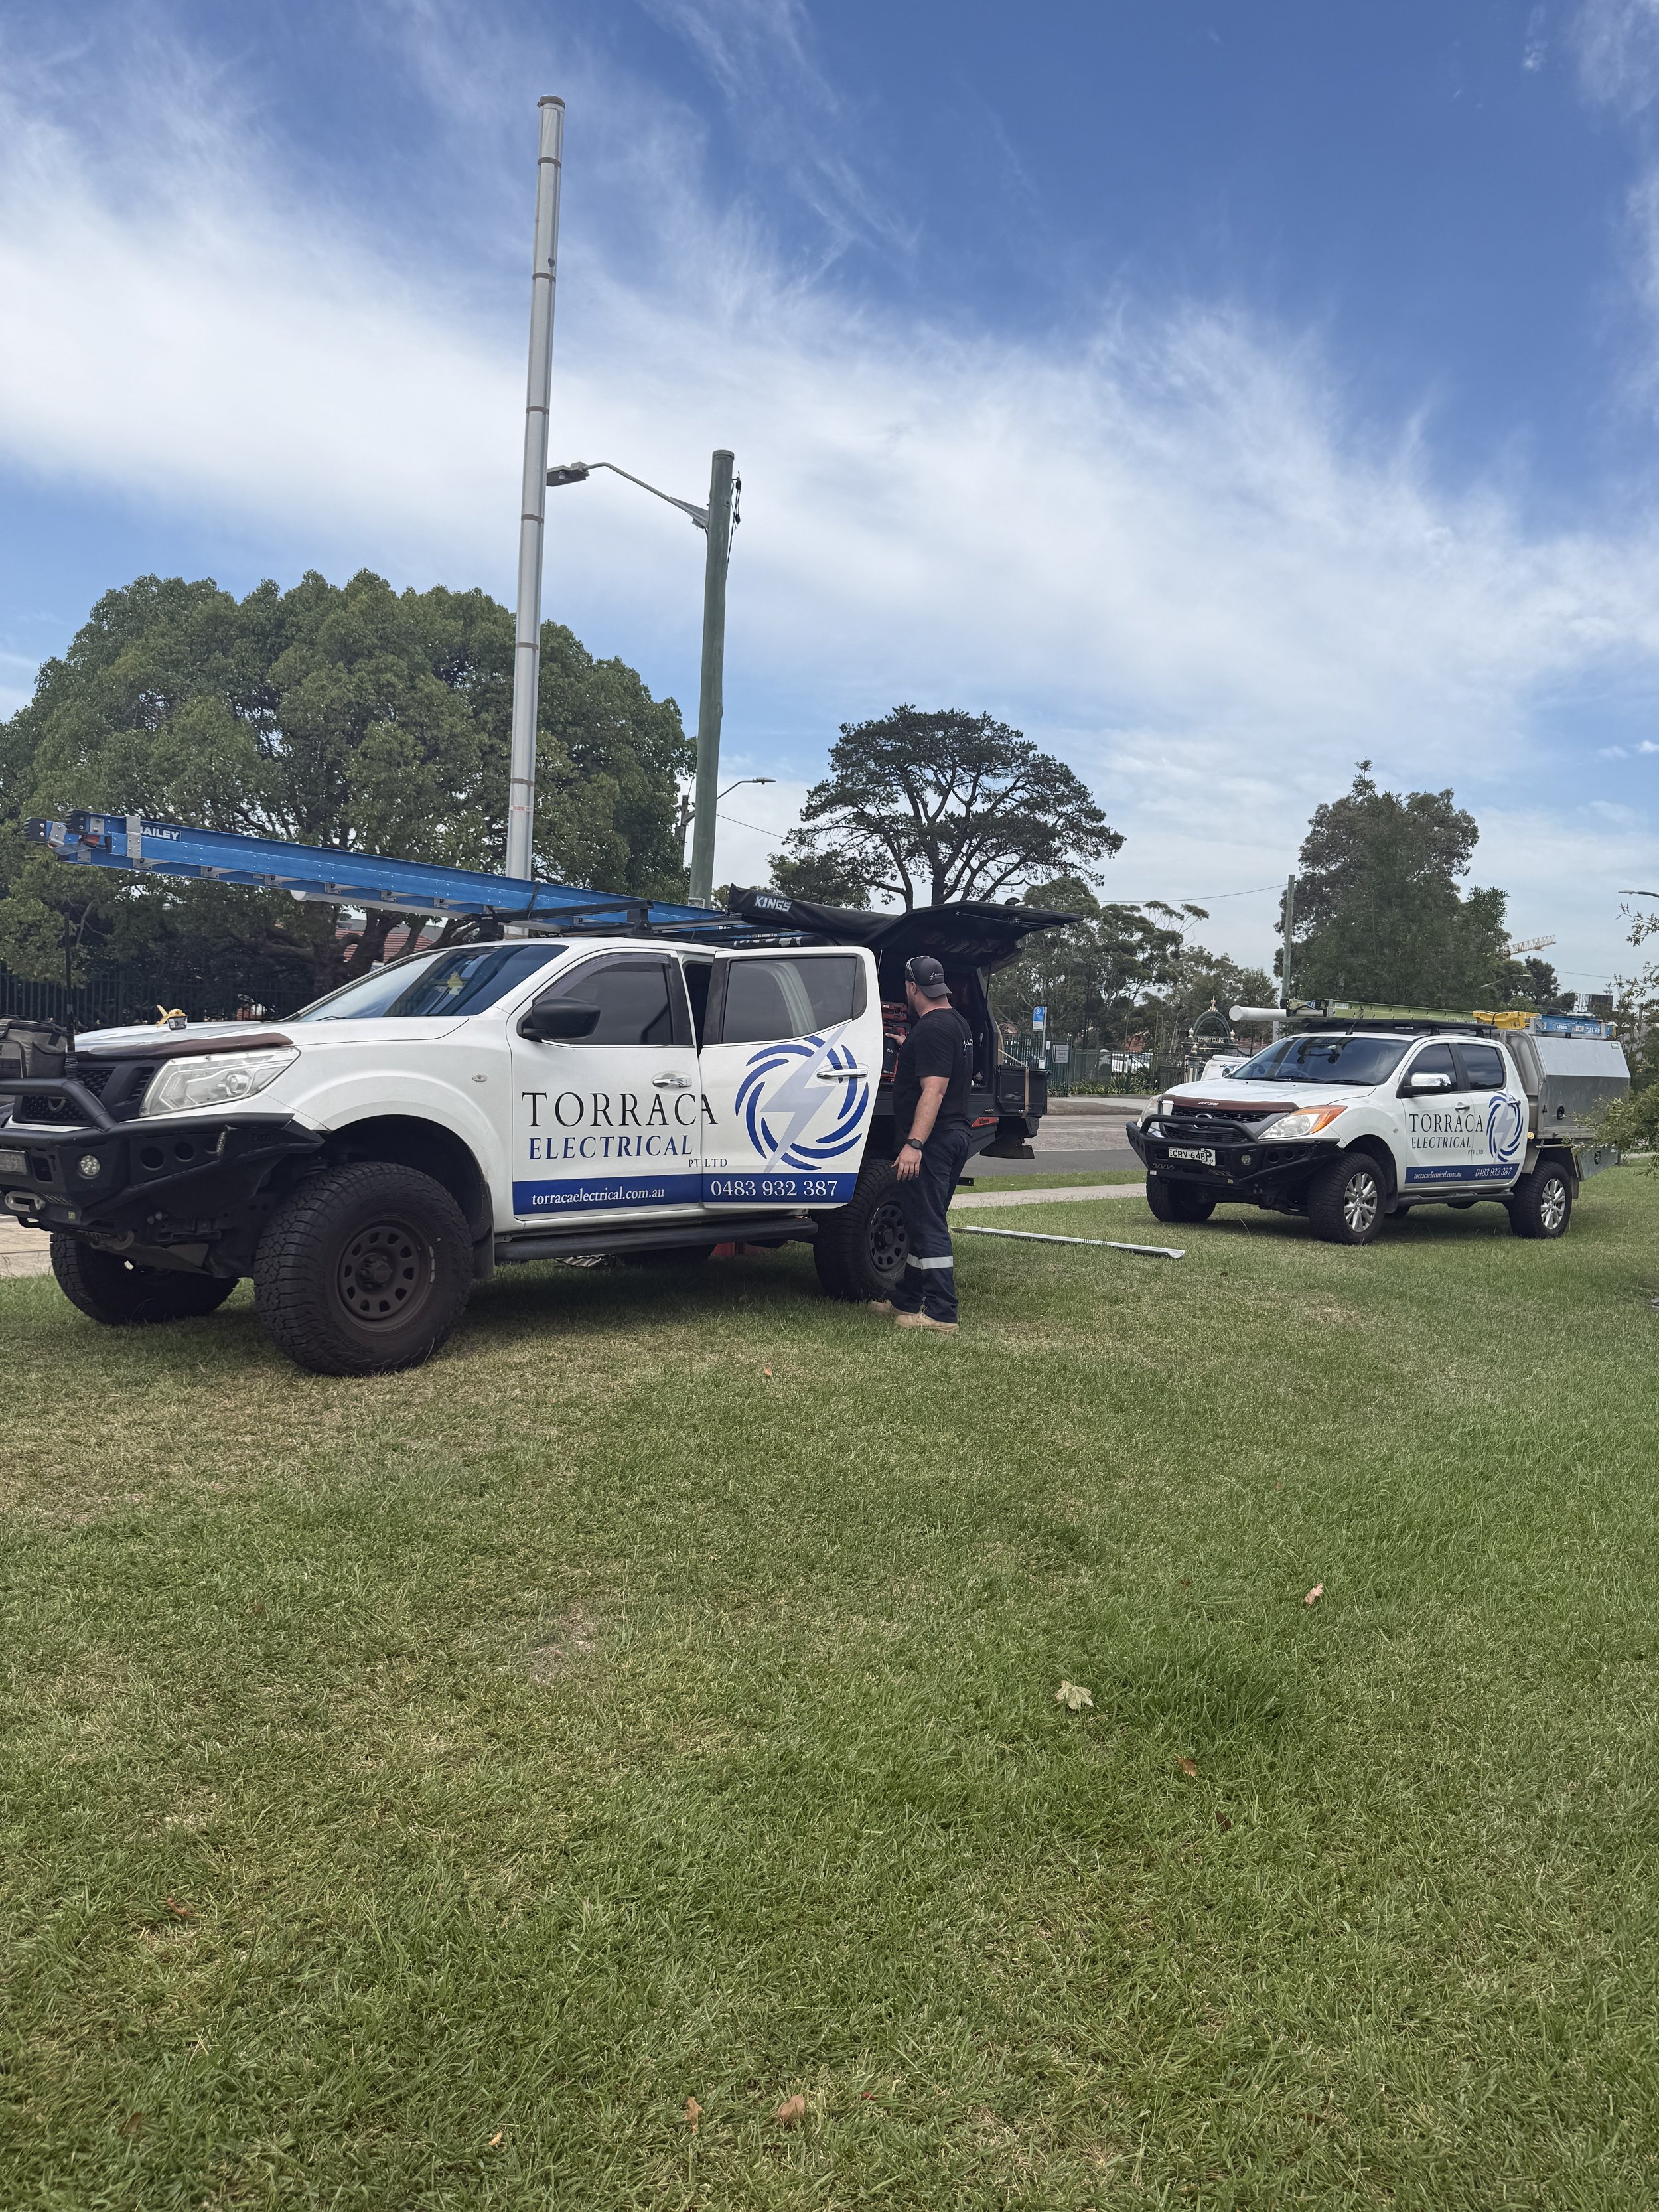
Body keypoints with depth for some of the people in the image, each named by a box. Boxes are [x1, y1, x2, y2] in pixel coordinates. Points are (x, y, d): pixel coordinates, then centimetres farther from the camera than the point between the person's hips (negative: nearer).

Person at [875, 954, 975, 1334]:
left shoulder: (932, 1029, -17)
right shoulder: (958, 1024, 16)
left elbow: (934, 1091, -26)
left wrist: (914, 1143, -31)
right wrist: (909, 1048, 51)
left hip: (932, 1141, -11)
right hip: (955, 1136, 11)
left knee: (929, 1226, -7)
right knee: (923, 1222, 17)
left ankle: (941, 1314, -5)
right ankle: (907, 1300, 28)